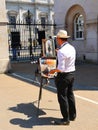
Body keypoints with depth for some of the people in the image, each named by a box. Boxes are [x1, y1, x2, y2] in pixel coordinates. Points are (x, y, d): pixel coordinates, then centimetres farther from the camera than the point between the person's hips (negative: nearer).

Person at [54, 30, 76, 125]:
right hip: (72, 73, 9)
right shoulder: (72, 48, 5)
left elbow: (61, 68, -24)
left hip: (64, 75, -9)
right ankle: (72, 115, 31)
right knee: (70, 95, 19)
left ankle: (66, 119, 11)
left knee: (62, 97, 2)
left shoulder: (61, 51, -22)